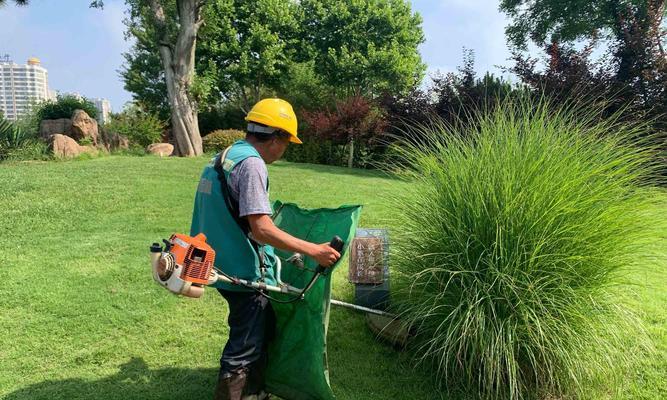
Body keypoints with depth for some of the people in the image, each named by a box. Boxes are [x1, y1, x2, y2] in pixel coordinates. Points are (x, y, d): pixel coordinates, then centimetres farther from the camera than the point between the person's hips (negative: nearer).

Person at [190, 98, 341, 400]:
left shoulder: (222, 158, 10)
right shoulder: (251, 163, -20)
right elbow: (262, 229, -27)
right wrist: (313, 250, -24)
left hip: (224, 266, 10)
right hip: (245, 272, -10)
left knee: (262, 330, 24)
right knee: (245, 347, 5)